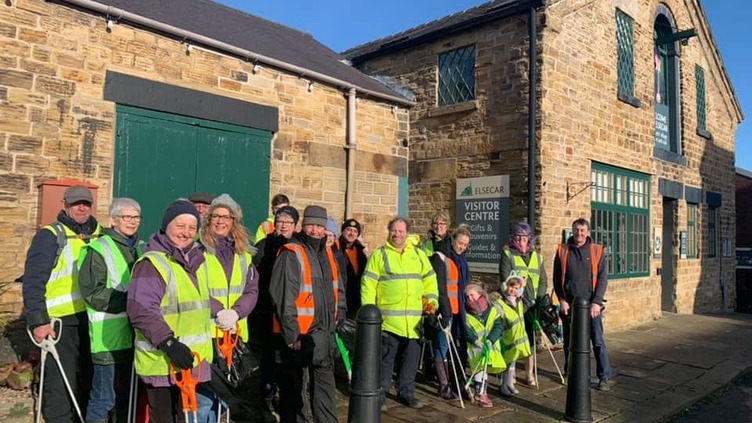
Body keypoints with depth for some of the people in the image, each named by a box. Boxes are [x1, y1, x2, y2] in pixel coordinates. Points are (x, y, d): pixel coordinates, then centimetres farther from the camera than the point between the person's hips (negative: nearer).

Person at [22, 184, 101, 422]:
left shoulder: (99, 236, 10)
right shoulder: (50, 236, -7)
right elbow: (33, 282, -11)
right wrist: (38, 321, -16)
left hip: (90, 320, 6)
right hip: (60, 322, -6)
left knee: (87, 379, 15)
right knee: (60, 383, -3)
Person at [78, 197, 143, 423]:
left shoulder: (142, 249, 14)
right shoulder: (98, 250, -8)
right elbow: (93, 294, -14)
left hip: (137, 335, 7)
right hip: (110, 336, -6)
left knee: (130, 396, 17)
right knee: (104, 399, 1)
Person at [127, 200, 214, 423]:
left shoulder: (198, 260, 14)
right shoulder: (151, 263, -14)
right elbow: (141, 311, -24)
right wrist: (168, 342, -30)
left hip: (194, 360, 8)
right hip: (161, 362, -8)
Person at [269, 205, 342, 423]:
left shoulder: (327, 253, 10)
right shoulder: (291, 254, -15)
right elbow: (284, 299, -20)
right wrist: (292, 336, -22)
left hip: (323, 335, 8)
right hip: (298, 335, -7)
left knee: (325, 386, 17)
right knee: (293, 389, 7)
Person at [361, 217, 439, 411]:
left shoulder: (419, 254, 12)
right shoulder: (379, 255, 0)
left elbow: (429, 280, 18)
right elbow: (368, 285, -4)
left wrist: (431, 300, 3)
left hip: (413, 319, 4)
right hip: (388, 318, -4)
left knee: (411, 358, 12)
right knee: (385, 358, 2)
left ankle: (406, 392, 28)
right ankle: (380, 394, 17)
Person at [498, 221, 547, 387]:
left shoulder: (537, 257, 14)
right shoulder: (507, 254, 0)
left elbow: (543, 281, 13)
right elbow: (505, 278, -10)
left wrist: (540, 299, 1)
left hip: (532, 305, 4)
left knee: (531, 339, 5)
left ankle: (530, 374, 15)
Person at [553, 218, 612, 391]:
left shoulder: (597, 251, 1)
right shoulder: (562, 251, 4)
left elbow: (602, 278, -2)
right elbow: (557, 278, 5)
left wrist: (596, 302, -10)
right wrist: (562, 300, -4)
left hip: (591, 305, -1)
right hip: (569, 305, 2)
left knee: (598, 341, -1)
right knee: (569, 342, 11)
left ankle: (605, 377, 9)